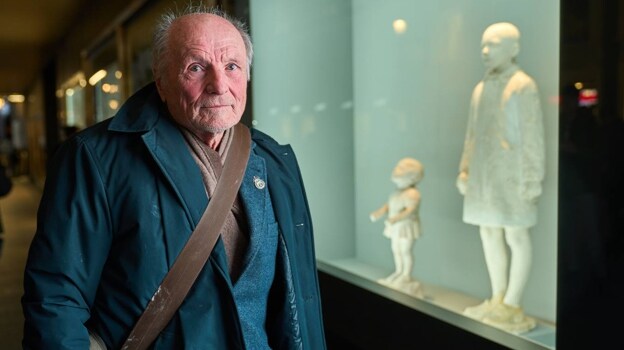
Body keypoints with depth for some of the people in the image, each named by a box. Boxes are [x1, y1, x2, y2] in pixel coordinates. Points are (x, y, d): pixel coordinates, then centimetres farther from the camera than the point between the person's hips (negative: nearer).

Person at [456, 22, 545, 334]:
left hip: (511, 177, -7)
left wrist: (532, 179, -15)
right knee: (489, 236, 11)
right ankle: (497, 301, 22)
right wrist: (464, 169, 14)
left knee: (516, 238, 0)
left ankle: (512, 307, 7)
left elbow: (533, 135, -11)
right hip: (483, 177, 8)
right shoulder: (480, 88, 15)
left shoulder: (523, 85, -7)